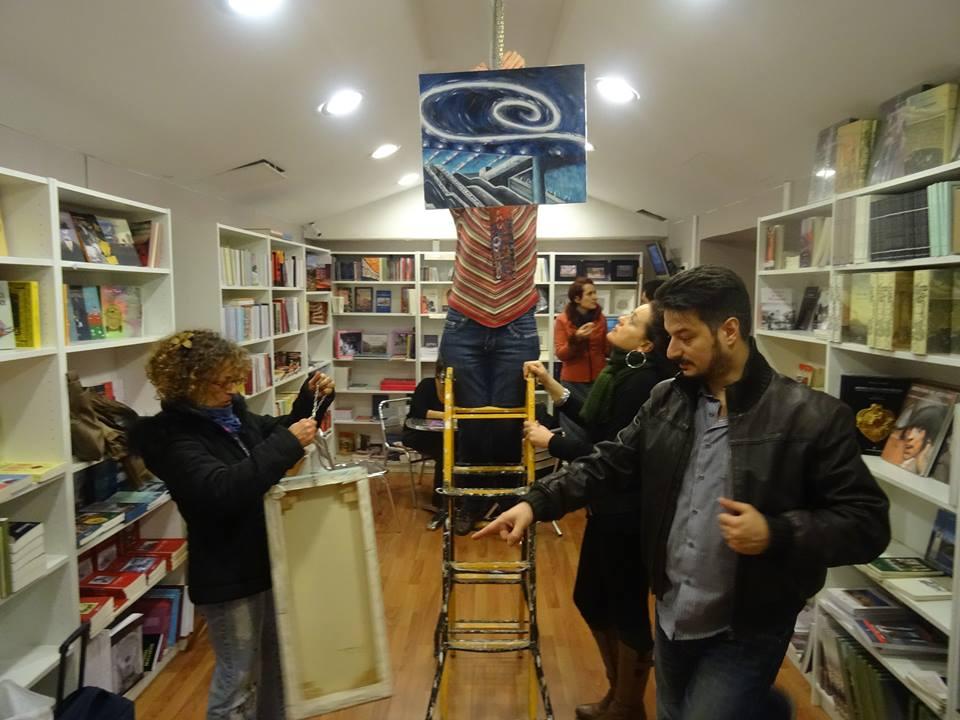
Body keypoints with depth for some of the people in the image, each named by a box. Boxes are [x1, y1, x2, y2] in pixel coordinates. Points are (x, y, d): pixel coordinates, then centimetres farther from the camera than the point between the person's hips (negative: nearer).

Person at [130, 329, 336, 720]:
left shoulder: (230, 410, 2)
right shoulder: (173, 438, -20)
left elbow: (275, 432, 17)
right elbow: (223, 490, -33)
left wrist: (310, 398, -1)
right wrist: (288, 443, -34)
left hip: (267, 560, 8)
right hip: (228, 574, -8)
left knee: (277, 662, 23)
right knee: (238, 678, 8)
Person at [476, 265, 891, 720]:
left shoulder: (811, 418, -16)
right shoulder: (665, 401, -1)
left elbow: (868, 523, -13)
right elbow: (609, 464, 3)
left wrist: (776, 534, -27)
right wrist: (536, 503, -7)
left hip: (746, 631, -5)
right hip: (671, 616, 6)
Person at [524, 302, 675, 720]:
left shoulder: (642, 384, -23)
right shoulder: (625, 373, 7)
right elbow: (596, 426, 14)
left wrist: (550, 441, -15)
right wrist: (551, 386, 11)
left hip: (627, 513, -10)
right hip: (609, 507, 10)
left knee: (626, 608, 8)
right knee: (591, 598, 21)